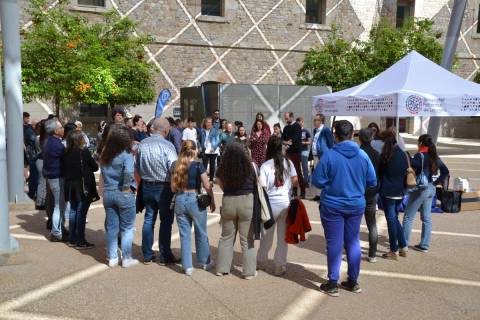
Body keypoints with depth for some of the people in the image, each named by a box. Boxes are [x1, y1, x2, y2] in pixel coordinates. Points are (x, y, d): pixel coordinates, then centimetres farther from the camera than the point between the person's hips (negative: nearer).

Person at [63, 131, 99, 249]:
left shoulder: (67, 153, 3)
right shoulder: (84, 152, -13)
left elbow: (65, 169, 10)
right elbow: (95, 167, -6)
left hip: (70, 186, 6)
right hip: (83, 186, -6)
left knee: (73, 211, 14)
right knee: (81, 213, -2)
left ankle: (72, 239, 21)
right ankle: (80, 242, 2)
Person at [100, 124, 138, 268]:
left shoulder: (104, 155, 3)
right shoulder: (126, 155, -16)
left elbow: (103, 172, 9)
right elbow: (128, 172, -29)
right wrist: (126, 186, -17)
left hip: (108, 193, 5)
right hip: (124, 194, -5)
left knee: (111, 227, 14)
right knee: (127, 228, 8)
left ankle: (112, 257, 22)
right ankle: (126, 258, 14)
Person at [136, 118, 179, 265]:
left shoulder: (142, 144, 0)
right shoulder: (167, 146, -17)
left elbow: (137, 166, 9)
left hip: (147, 186, 5)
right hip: (164, 187, -5)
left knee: (149, 219, 13)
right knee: (166, 221, 6)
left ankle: (147, 255, 21)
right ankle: (165, 256, 13)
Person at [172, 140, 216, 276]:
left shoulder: (177, 167, 1)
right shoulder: (198, 166, -11)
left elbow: (173, 188, 4)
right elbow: (207, 186, -11)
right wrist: (212, 201, 1)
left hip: (180, 201, 3)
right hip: (195, 200, -3)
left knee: (184, 234, 10)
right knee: (201, 233, 14)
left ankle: (187, 266, 13)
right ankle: (205, 262, 29)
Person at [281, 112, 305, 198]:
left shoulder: (297, 126, -6)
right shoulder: (286, 128, 16)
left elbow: (296, 138, -17)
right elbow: (282, 139, 10)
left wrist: (288, 142, -12)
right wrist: (286, 142, -10)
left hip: (296, 152, -7)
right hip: (288, 152, 7)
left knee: (298, 172, -7)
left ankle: (302, 192, -3)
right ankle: (294, 191, 17)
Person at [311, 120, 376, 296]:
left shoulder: (329, 155, -16)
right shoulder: (363, 155, -5)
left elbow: (317, 181, -13)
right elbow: (372, 181, 1)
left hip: (333, 206, -3)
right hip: (356, 205, 3)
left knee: (334, 244, 5)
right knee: (353, 242, 14)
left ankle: (333, 283, 12)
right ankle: (353, 281, 24)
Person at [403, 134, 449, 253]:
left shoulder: (419, 155, -15)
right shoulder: (435, 156, 7)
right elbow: (446, 172, 10)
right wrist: (436, 182, 9)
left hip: (420, 189, -7)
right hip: (431, 189, 7)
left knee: (408, 217, 2)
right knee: (426, 218, 13)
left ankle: (404, 244, 7)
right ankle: (424, 245, 18)